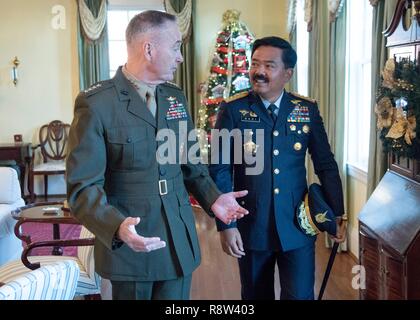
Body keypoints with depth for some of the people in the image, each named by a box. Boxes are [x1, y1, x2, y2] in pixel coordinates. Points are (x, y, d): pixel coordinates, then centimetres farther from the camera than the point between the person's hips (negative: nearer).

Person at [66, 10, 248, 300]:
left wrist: (212, 197, 1)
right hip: (127, 244, -5)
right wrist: (117, 227, -30)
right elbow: (83, 186, -15)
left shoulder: (176, 97, 7)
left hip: (179, 243, 5)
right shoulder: (96, 103, -13)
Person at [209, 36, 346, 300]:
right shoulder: (233, 110, -6)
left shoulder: (308, 110, 0)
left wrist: (338, 214, 4)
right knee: (256, 295, 15)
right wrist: (225, 225, -11)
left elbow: (326, 165, 6)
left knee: (301, 295, 3)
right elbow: (220, 170, -7)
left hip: (297, 227, 1)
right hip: (250, 228, -1)